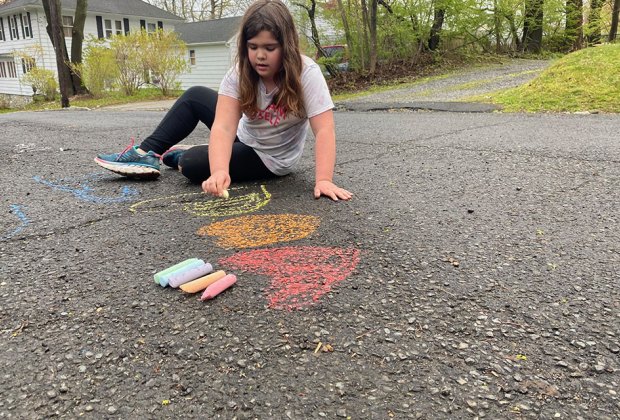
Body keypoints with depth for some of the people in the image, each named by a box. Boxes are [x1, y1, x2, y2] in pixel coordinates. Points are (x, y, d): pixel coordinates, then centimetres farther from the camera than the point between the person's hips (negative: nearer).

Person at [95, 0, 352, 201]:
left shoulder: (306, 73, -29)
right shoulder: (240, 74, -18)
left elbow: (324, 131, -34)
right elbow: (224, 127, -30)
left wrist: (323, 179, -48)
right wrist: (219, 170, -47)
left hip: (268, 159, -5)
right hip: (244, 137, 5)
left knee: (192, 164, -19)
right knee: (195, 96, -2)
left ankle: (177, 156, 16)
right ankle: (147, 154, 10)